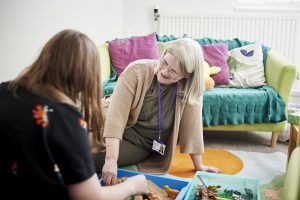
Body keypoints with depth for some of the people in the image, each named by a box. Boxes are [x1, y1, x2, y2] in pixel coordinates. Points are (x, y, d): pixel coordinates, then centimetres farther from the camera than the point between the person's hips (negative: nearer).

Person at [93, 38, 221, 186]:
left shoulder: (190, 88, -17)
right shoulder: (137, 70, -21)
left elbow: (191, 126, -8)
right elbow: (117, 114, -28)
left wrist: (198, 166, -2)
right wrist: (111, 160, -37)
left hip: (140, 145, -1)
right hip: (112, 130, 1)